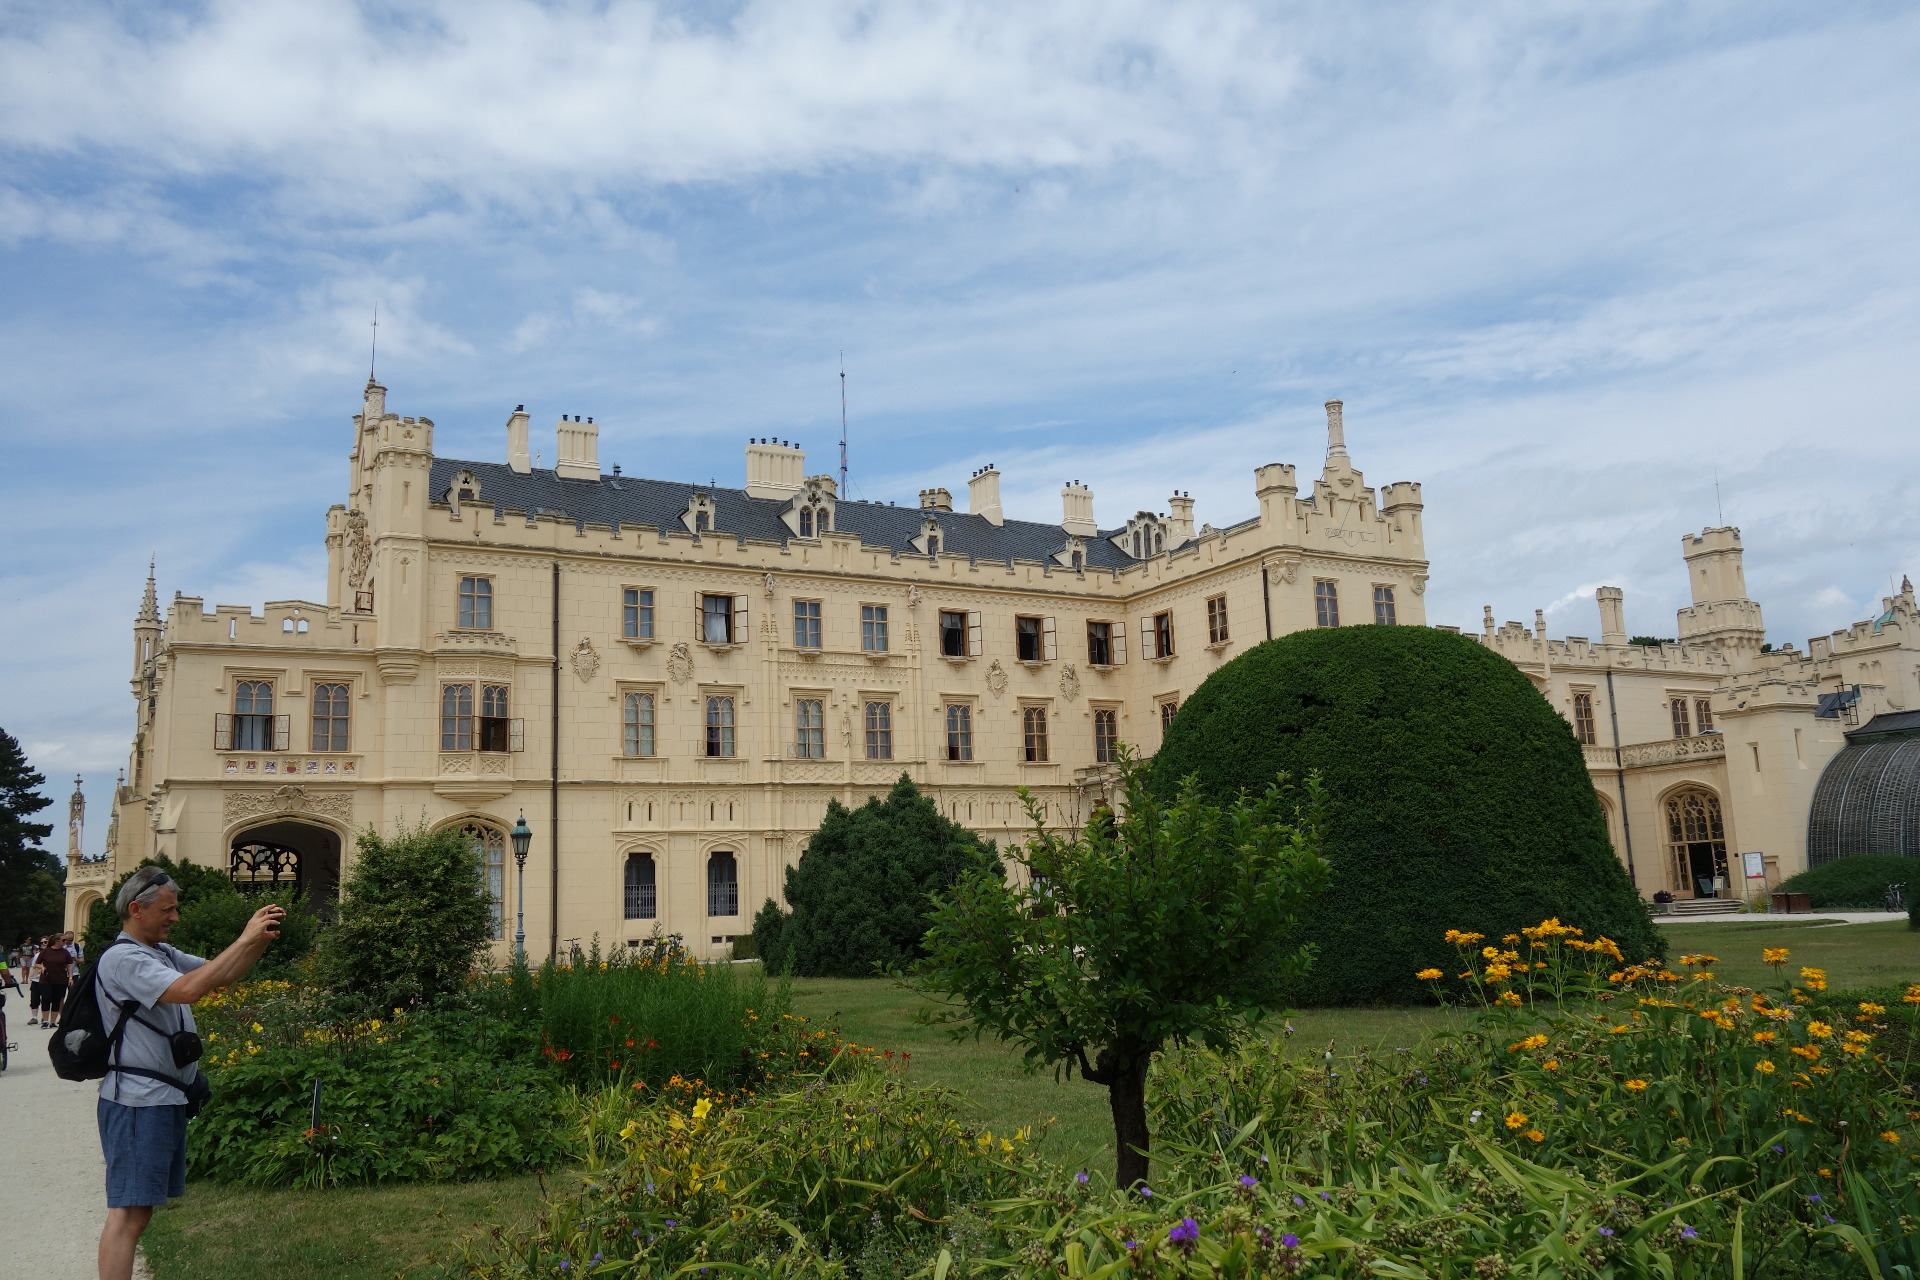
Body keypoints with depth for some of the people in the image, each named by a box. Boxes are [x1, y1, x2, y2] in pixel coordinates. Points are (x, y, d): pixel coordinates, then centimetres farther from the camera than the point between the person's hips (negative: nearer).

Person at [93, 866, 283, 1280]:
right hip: (138, 1101, -10)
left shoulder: (165, 954, 14)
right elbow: (187, 990, -28)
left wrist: (261, 940, -3)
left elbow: (221, 975, 15)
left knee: (141, 1209, 13)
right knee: (129, 1212, -10)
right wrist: (245, 939, -24)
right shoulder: (122, 958, -15)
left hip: (167, 1099, 10)